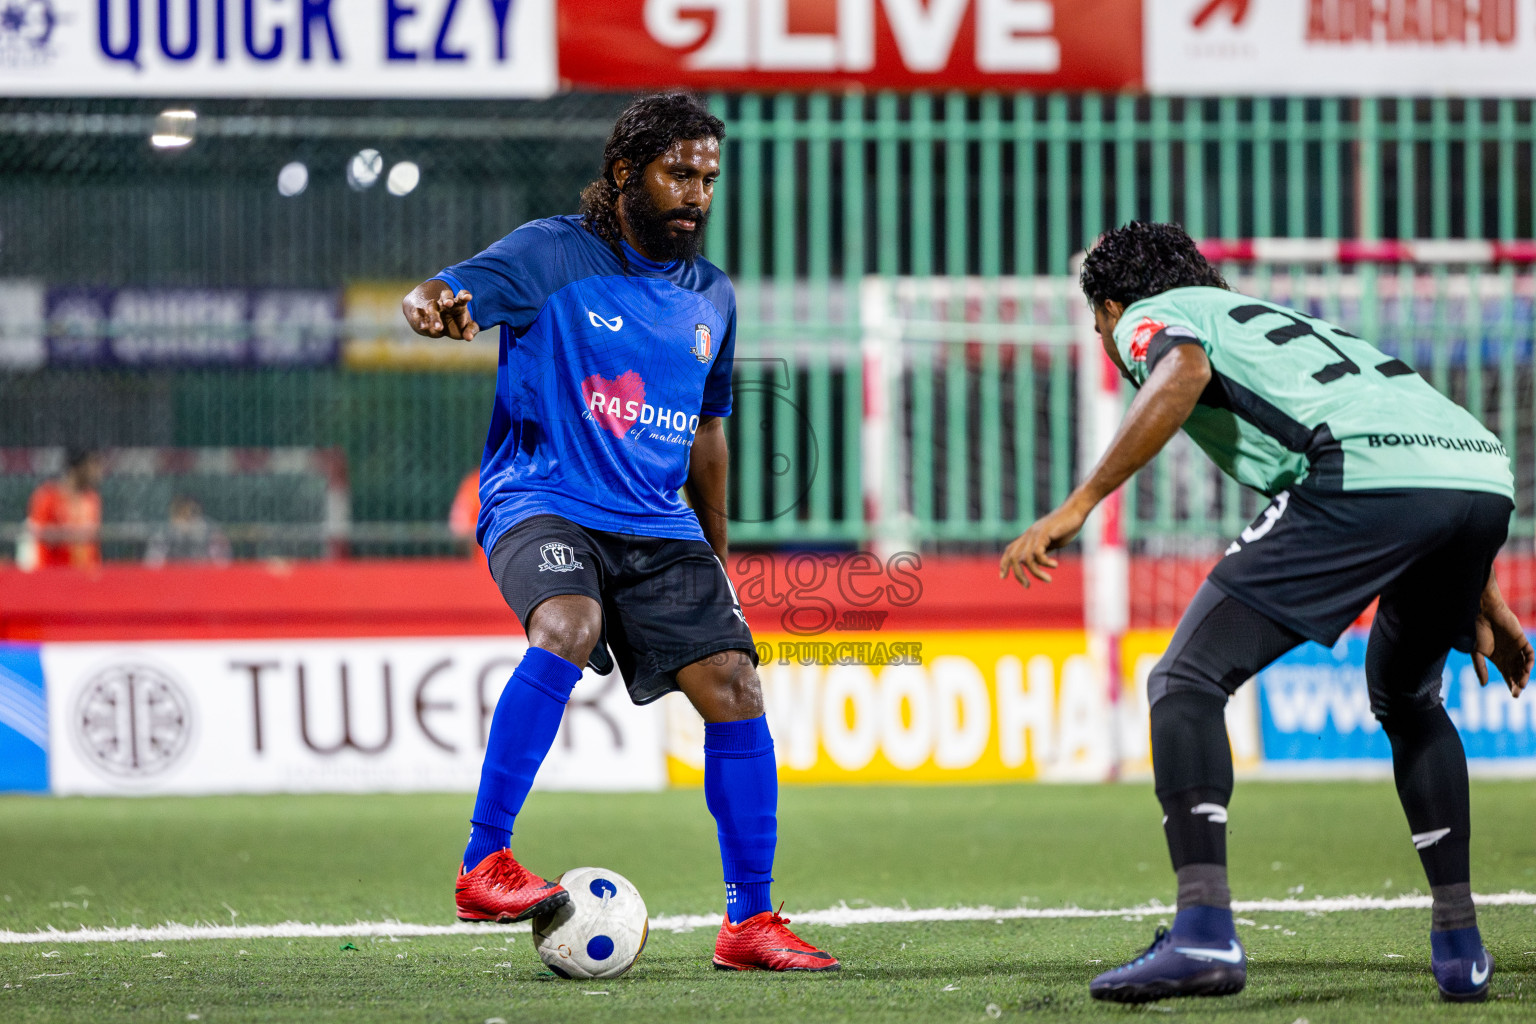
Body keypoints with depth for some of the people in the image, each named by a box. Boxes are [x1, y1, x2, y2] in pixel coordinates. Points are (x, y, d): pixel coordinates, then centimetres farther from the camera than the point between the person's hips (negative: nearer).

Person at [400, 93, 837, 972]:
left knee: (736, 689, -7)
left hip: (658, 525, 6)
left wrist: (716, 559, 27)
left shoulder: (711, 296, 14)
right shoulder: (554, 255, -3)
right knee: (569, 627, -35)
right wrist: (434, 307, -42)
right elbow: (453, 290, -17)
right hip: (542, 501, -6)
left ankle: (750, 925, 4)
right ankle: (484, 866, -31)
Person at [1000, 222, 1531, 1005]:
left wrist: (1076, 507, -11)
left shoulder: (1149, 317, 18)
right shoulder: (1284, 323, 40)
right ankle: (1460, 951, 28)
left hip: (1366, 483, -8)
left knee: (1187, 680, -2)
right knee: (1407, 696, 32)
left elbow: (1183, 374, -8)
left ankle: (1204, 932, -18)